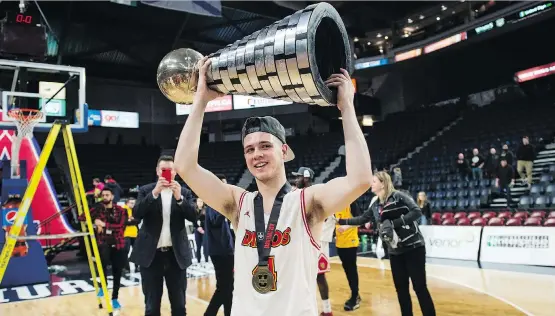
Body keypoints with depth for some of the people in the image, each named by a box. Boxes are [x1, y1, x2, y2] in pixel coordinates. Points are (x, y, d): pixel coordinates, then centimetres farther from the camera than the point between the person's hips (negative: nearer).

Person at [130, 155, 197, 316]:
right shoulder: (146, 190, 4)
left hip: (176, 254, 1)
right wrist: (154, 193, -21)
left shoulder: (184, 192, 5)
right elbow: (136, 214, -10)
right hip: (151, 254, -1)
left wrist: (179, 197, -21)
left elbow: (193, 216, -6)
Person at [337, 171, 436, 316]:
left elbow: (417, 212, -20)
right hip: (395, 252, 6)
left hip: (413, 248, -6)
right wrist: (340, 221, 17)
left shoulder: (398, 196, -11)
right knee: (401, 289, 9)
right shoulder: (376, 205, 9)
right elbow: (362, 219, 20)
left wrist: (394, 223, -24)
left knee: (420, 287, -3)